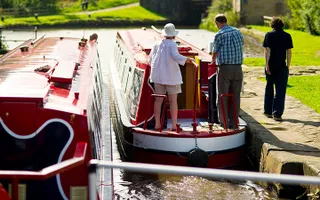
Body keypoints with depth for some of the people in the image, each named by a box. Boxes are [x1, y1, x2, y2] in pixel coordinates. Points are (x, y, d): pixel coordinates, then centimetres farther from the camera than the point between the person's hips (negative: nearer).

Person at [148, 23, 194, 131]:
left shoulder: (157, 44, 6)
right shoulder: (172, 44, -9)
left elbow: (150, 60, 11)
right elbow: (176, 56, -26)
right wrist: (186, 59, -13)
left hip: (158, 75, 4)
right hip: (171, 76, -4)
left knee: (158, 100, 9)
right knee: (173, 100, 1)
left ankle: (157, 124, 8)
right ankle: (174, 125, 0)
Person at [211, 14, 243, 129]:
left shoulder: (219, 35, -6)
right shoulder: (237, 32, 9)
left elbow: (215, 52, 5)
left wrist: (213, 61, 27)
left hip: (224, 68, -5)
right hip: (237, 68, 5)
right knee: (235, 96, 8)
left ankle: (224, 122, 7)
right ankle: (234, 122, 10)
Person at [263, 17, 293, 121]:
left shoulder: (269, 35, -1)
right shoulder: (287, 36, 1)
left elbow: (267, 51, -7)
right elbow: (289, 52, -1)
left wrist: (267, 65, -7)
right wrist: (288, 66, 6)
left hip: (271, 66, 1)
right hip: (282, 66, -1)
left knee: (269, 89, 15)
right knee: (280, 90, 1)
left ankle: (268, 111, 22)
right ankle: (277, 113, -6)